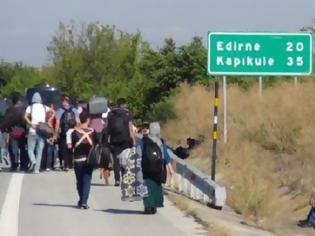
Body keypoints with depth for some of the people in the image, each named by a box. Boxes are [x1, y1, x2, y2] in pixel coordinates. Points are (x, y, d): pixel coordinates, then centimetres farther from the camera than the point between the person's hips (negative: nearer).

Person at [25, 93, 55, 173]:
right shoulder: (44, 107, 9)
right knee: (39, 151, 6)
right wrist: (48, 121, 1)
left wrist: (31, 124, -13)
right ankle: (37, 168, 0)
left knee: (30, 149, 6)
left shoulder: (30, 107, 2)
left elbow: (26, 116, -13)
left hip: (33, 131, -2)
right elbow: (53, 112, -2)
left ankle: (33, 161, -22)